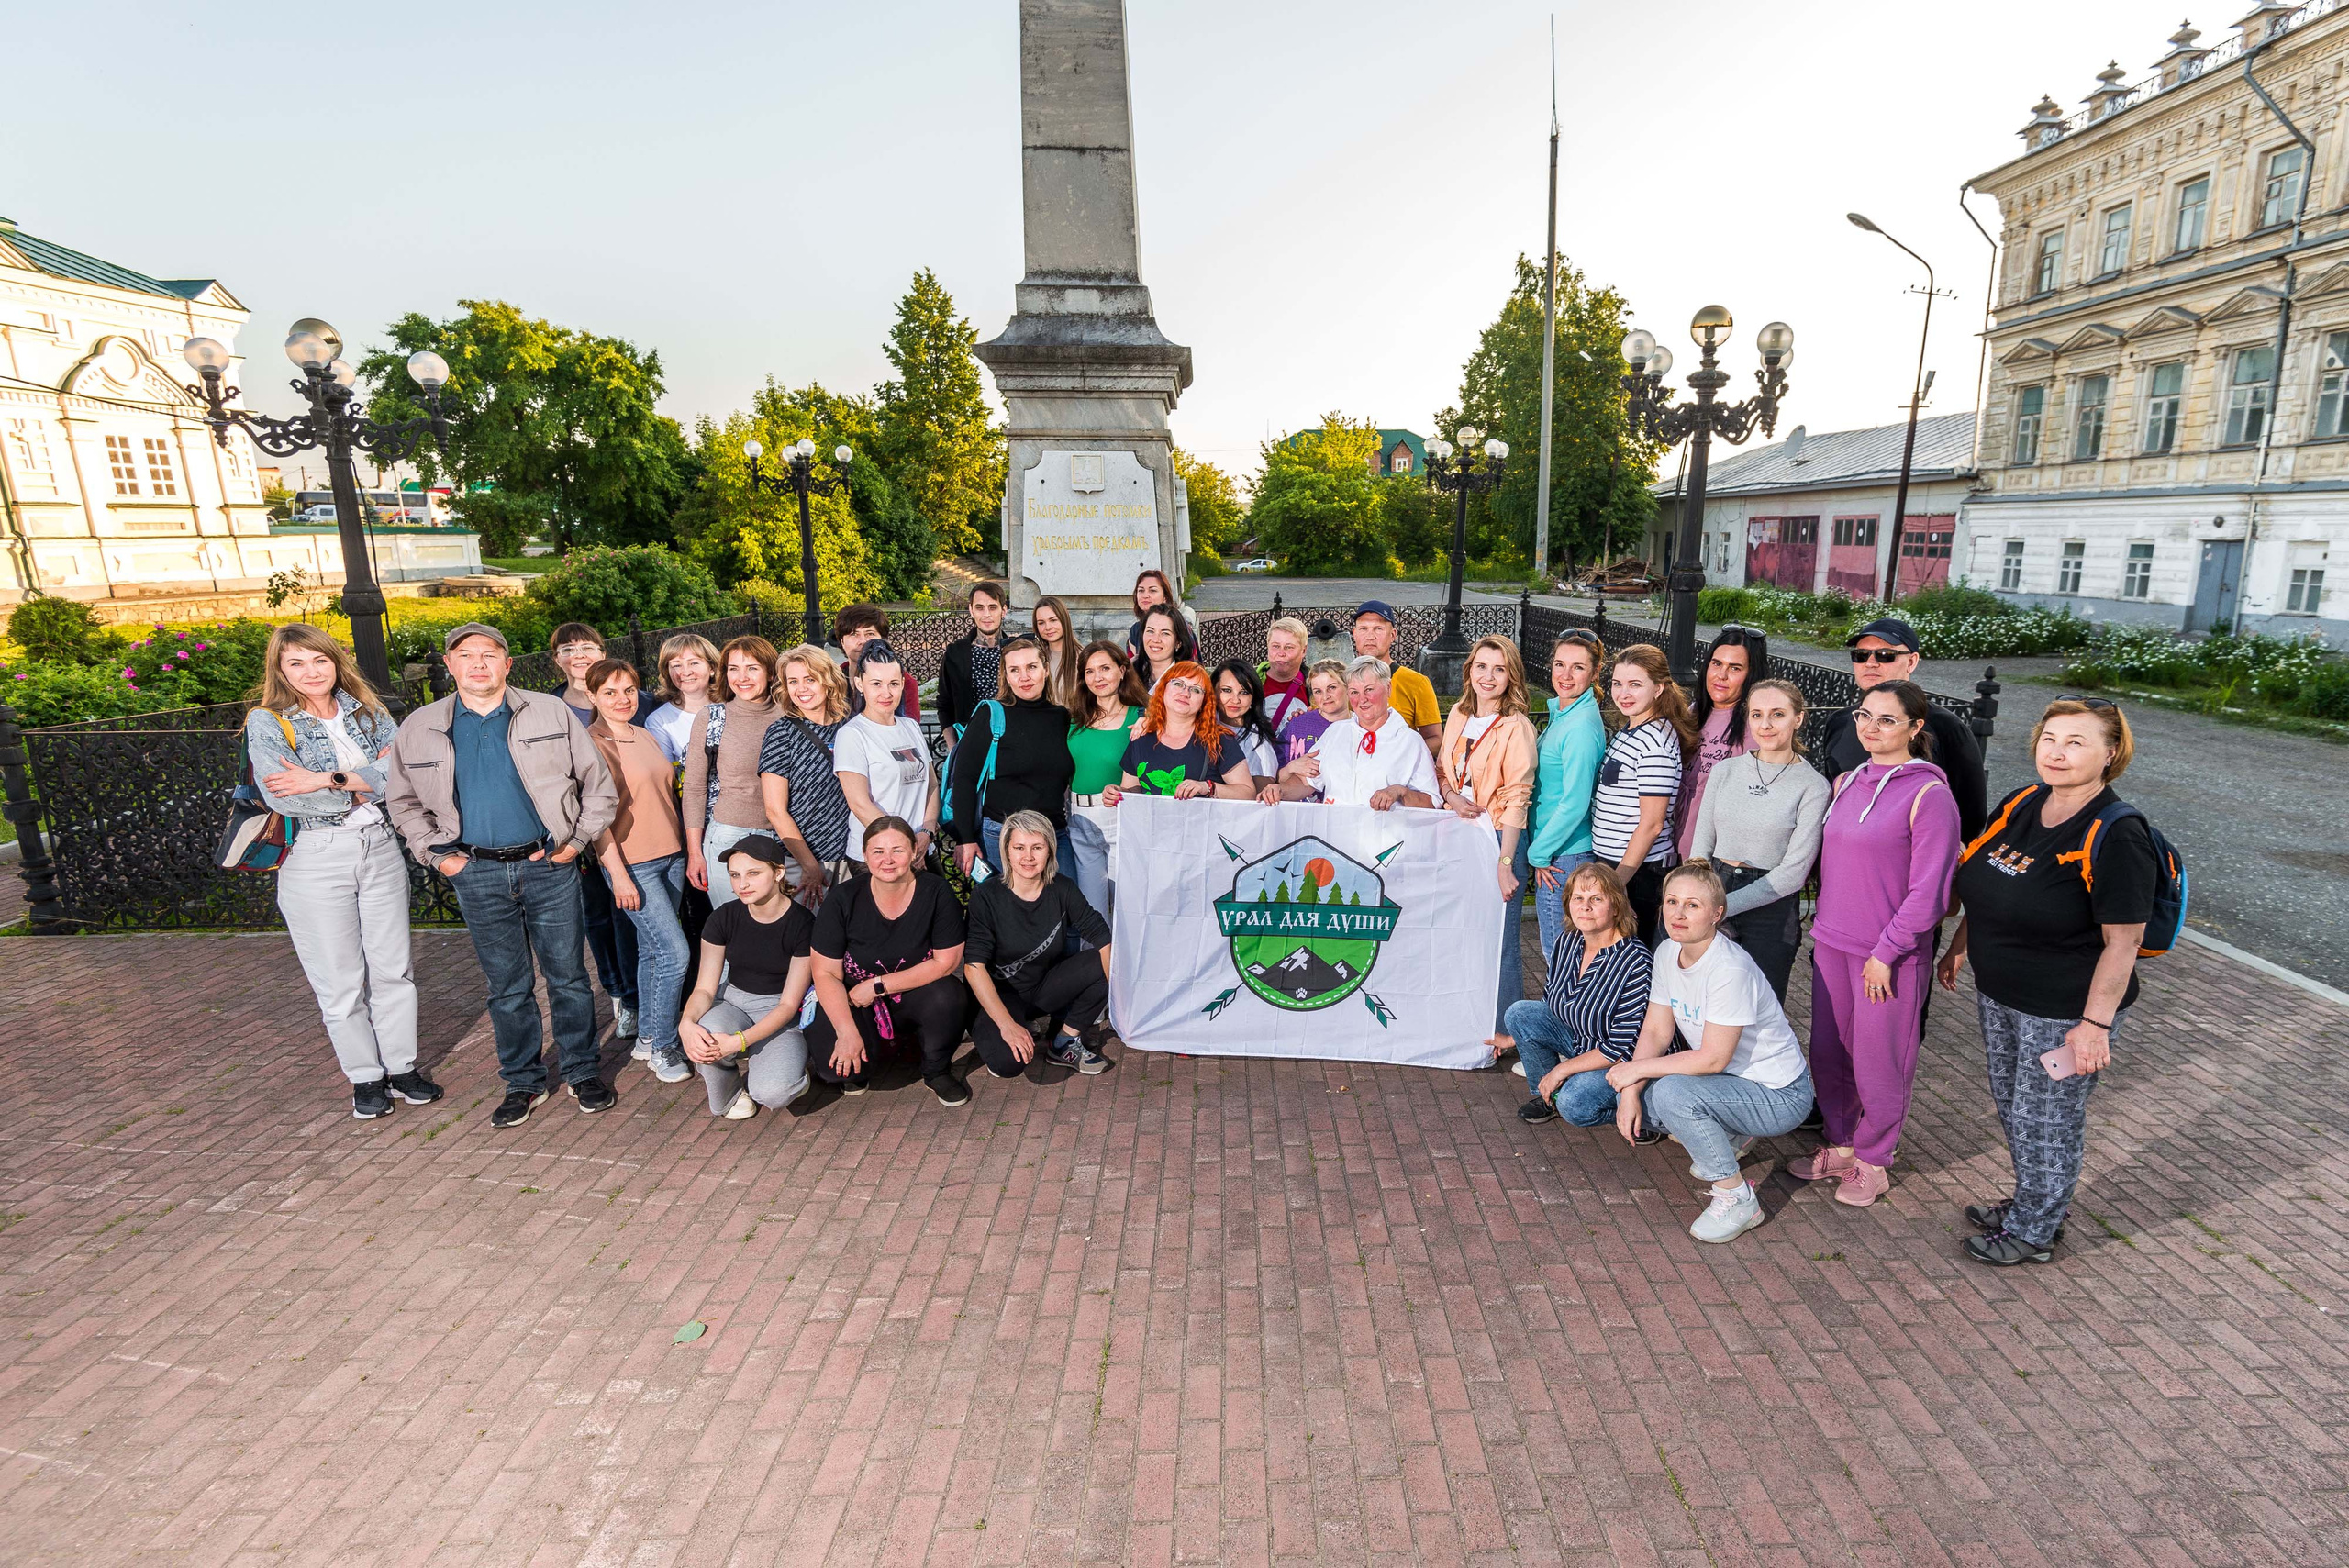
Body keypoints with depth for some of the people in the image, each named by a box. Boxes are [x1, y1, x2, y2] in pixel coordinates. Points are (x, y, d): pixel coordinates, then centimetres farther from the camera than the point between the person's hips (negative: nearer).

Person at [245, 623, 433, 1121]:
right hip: (314, 859, -3)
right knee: (339, 977, 5)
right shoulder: (266, 722, -3)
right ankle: (365, 1077, 19)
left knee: (393, 965, 8)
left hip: (380, 848, 3)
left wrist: (327, 780, -19)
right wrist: (365, 785, -11)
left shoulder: (366, 710, 7)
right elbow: (280, 795, -17)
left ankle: (402, 1067, 22)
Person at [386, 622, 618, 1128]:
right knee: (507, 986, 10)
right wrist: (437, 855, 6)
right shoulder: (420, 729, 6)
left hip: (547, 865, -1)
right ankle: (523, 1082, 24)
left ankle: (582, 1073, 20)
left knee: (568, 976, 5)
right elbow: (403, 802, 16)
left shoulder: (550, 712, 1)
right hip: (478, 874, 2)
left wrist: (577, 840, 0)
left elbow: (598, 782, 6)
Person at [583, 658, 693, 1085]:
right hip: (632, 863, -7)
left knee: (652, 950, 13)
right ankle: (662, 1047, 5)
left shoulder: (646, 737, 12)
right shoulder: (591, 744, -9)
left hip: (671, 856, 7)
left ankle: (647, 1037, 24)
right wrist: (618, 874, -16)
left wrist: (688, 849, 16)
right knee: (675, 952, -10)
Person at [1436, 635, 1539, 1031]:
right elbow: (1441, 770, 17)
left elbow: (1516, 801, -15)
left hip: (1497, 839, -6)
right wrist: (1452, 796, -6)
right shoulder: (1459, 714, 7)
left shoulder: (1516, 728, -13)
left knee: (1501, 943, 3)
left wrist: (1505, 863, -19)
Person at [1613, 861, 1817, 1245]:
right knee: (1629, 1095, -6)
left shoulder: (1730, 969, -29)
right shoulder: (1668, 952, -4)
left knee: (1671, 1092, -31)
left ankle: (1737, 1198, -10)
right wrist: (1631, 1089, -15)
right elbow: (1656, 1032, -2)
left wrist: (1637, 1068, -20)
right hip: (1732, 1081, 8)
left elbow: (1713, 1058, -27)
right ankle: (1729, 1137, 17)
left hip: (1780, 1096, -8)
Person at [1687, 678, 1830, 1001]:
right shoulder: (1725, 771, 6)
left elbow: (1794, 871, -10)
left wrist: (1724, 906, -15)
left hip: (1771, 908, -3)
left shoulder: (1812, 786, -5)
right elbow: (1701, 846, 6)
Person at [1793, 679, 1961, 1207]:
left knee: (1879, 1061, 7)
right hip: (1831, 942, 6)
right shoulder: (1846, 782, 7)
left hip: (1889, 952, -6)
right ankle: (1839, 1146, 32)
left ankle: (1873, 1160, 26)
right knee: (1828, 1052, 14)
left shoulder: (1929, 794, -13)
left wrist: (1886, 952, -14)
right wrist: (1823, 926, 13)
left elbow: (1928, 890, -15)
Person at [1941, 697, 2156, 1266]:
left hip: (2064, 1012, -7)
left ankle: (2034, 1231, 30)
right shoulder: (2021, 804, -1)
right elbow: (1983, 888, 13)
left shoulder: (2116, 835, -21)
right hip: (1998, 994, 7)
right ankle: (2029, 1202, 43)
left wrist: (2094, 1023, -19)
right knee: (2012, 1107, 21)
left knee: (2045, 1121, 10)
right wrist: (1959, 946, 16)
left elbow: (2122, 942, -19)